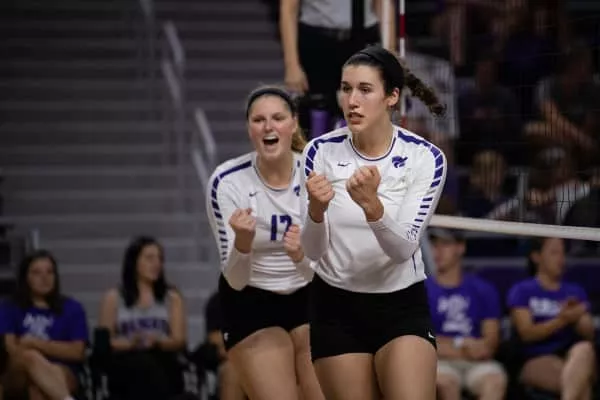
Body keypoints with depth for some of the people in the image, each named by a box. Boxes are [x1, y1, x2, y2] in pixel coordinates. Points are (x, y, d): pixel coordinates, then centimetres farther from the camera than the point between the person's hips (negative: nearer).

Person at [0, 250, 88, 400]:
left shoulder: (72, 309, 12)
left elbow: (77, 351, 0)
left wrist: (36, 343, -4)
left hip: (62, 376, 0)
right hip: (16, 380, 0)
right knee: (30, 358, -36)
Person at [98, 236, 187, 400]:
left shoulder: (172, 297, 18)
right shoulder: (114, 298, 15)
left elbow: (180, 341, 8)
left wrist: (157, 341, -14)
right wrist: (130, 343, -13)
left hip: (162, 363, 1)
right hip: (125, 366, -1)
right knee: (145, 365, -38)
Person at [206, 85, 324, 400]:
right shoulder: (227, 181, -20)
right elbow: (236, 280, -21)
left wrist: (301, 256, -37)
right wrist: (243, 241, -41)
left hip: (307, 297, 2)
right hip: (250, 303, -2)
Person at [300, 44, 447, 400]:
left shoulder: (425, 158, -12)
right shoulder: (321, 151, -9)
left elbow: (404, 248, -21)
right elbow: (313, 250, -12)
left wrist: (371, 205, -39)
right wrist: (317, 208, -33)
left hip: (403, 306, -1)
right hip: (336, 308, 2)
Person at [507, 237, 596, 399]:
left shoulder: (576, 292, 22)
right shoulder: (521, 291, 10)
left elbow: (589, 334, 12)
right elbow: (526, 333, -3)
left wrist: (575, 318, -11)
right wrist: (561, 320, -17)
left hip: (570, 355, 3)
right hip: (536, 361, -3)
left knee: (585, 349, -38)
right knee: (580, 384, -37)